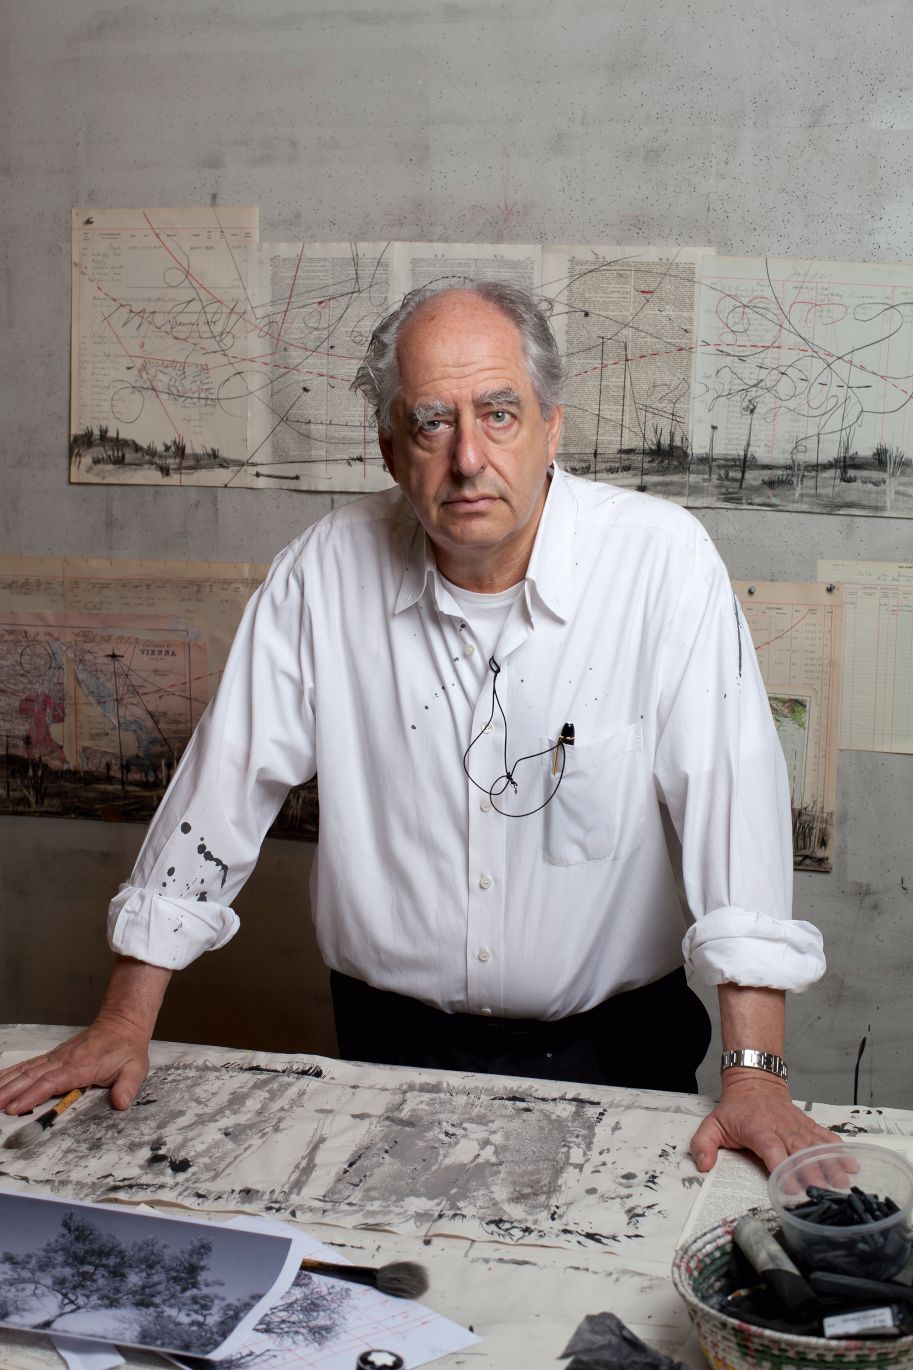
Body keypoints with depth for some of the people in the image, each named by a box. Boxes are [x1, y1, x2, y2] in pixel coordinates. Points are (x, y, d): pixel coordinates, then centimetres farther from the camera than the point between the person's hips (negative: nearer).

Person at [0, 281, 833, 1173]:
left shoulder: (662, 560, -13)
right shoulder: (324, 571, -6)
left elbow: (730, 793, -16)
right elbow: (228, 780, 0)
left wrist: (754, 1073, -22)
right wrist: (126, 1023, 1)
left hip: (606, 1042, -1)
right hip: (390, 1043, 1)